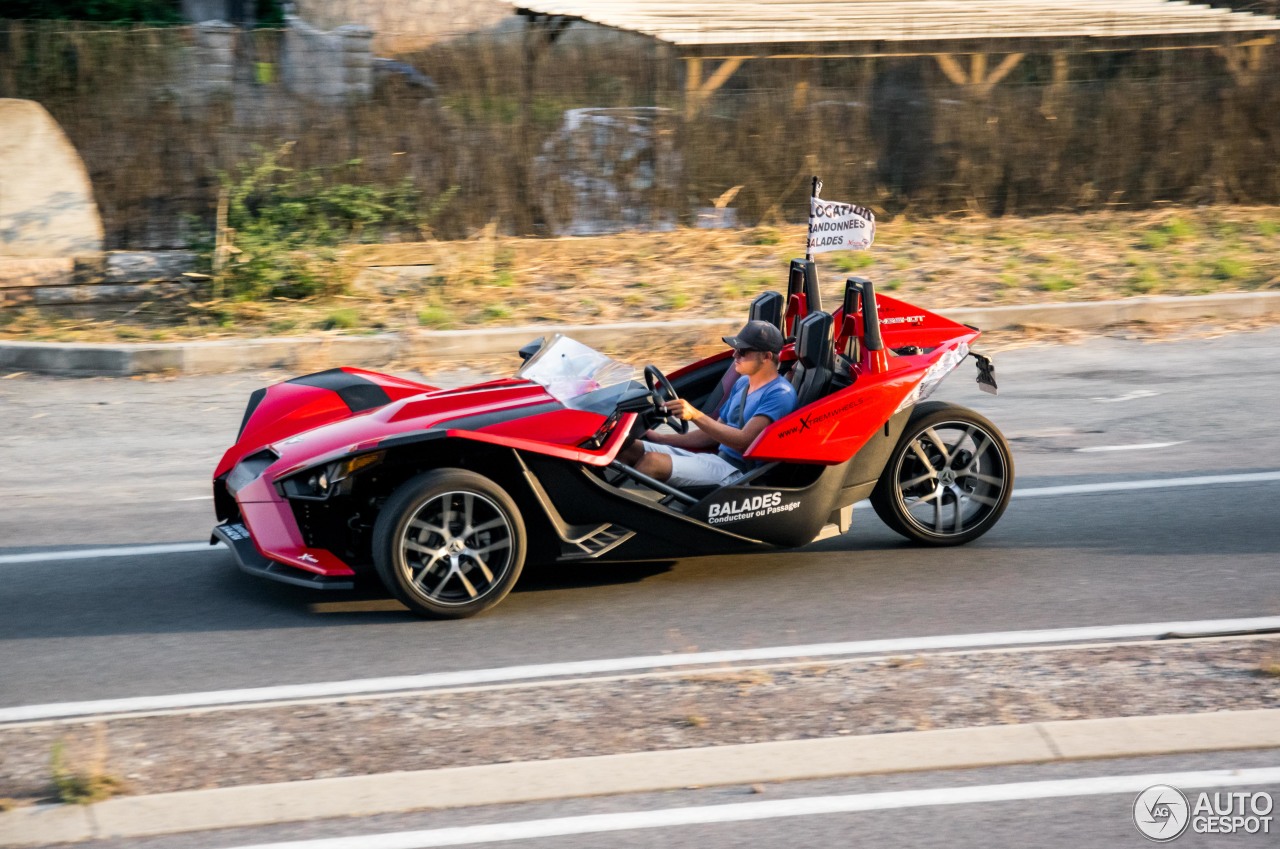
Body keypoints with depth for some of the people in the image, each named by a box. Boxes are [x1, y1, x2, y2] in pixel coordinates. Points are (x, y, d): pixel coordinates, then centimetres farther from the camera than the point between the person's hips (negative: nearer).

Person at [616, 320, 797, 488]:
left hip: (737, 472, -9)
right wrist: (659, 438, 15)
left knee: (653, 461, -28)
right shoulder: (742, 383, 19)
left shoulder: (780, 394, -9)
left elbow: (743, 441, -20)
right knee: (628, 447, -7)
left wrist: (696, 415, -26)